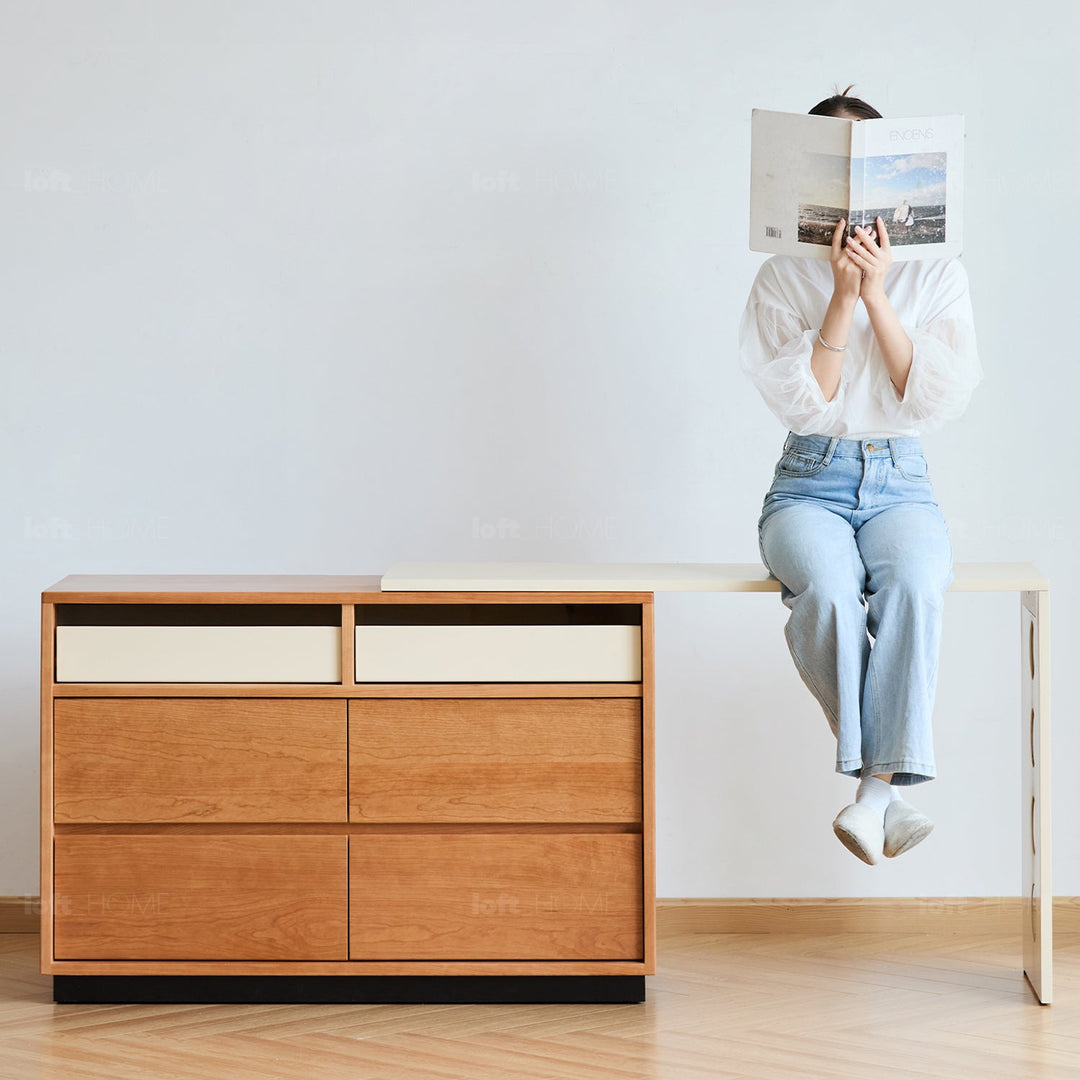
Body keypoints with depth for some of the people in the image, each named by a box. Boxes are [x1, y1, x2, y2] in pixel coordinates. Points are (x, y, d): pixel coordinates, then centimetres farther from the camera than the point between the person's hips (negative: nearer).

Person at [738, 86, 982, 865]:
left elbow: (939, 398, -5)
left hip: (901, 484, 1)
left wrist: (878, 295, -11)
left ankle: (877, 790, -36)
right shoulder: (784, 277, 5)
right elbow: (801, 401, -7)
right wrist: (842, 297, -13)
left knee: (913, 583, -36)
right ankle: (883, 780, -25)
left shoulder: (937, 275, 8)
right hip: (811, 484, 0)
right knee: (828, 589, -36)